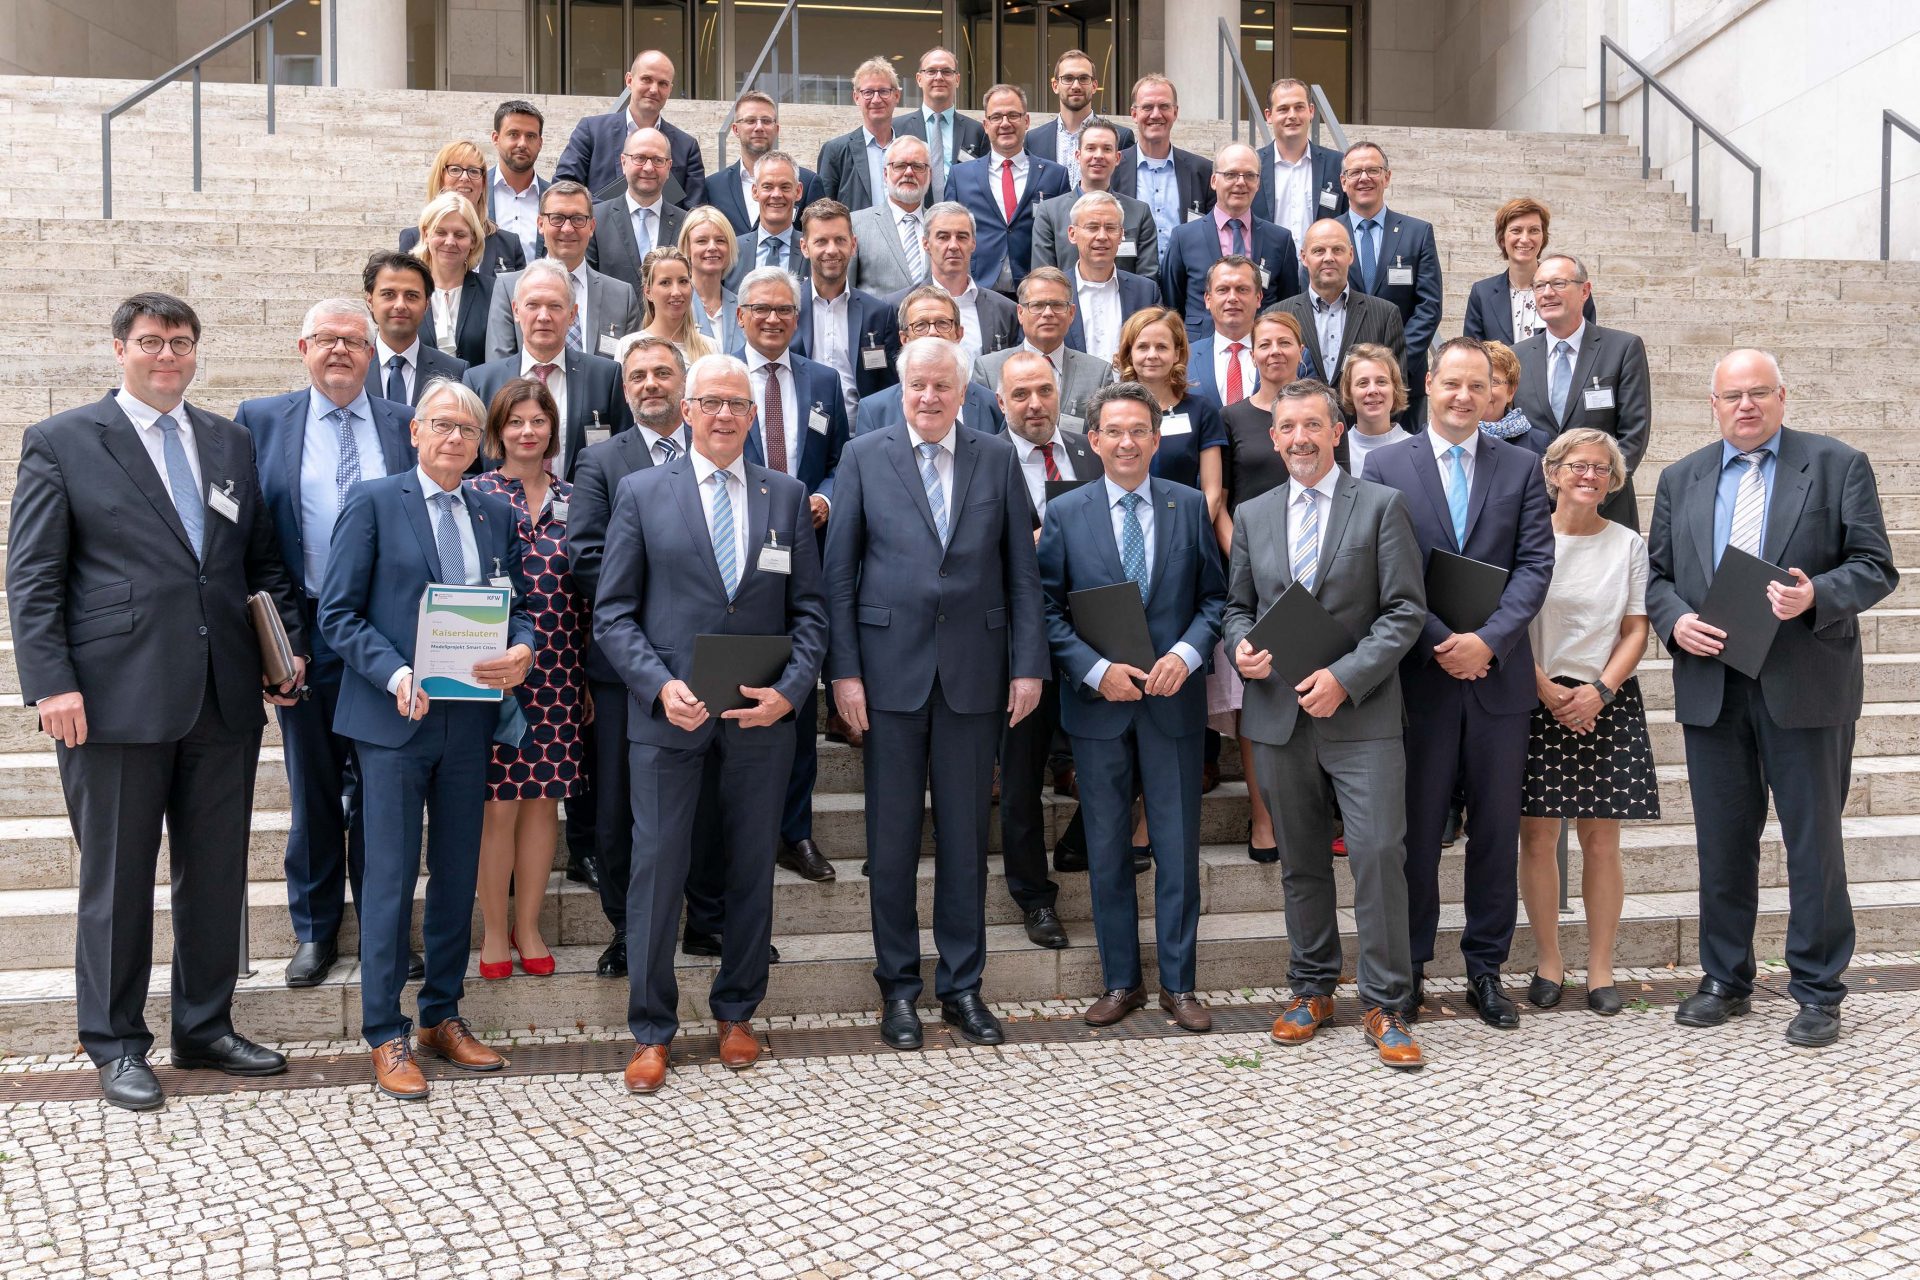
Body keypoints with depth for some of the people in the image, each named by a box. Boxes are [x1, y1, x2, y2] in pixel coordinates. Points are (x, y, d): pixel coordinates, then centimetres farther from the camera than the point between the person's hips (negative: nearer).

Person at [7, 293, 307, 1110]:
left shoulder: (231, 443, 14)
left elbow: (262, 562, 16)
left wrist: (290, 645, 2)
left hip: (225, 698, 4)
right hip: (116, 698, -4)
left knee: (217, 874, 11)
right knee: (117, 880, 6)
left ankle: (206, 1028, 26)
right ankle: (115, 1046, 20)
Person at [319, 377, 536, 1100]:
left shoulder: (496, 516, 12)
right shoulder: (373, 502, -2)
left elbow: (517, 606, 13)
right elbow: (338, 613, -6)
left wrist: (521, 649, -10)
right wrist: (396, 676, -20)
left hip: (469, 719, 5)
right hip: (395, 716, -5)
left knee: (458, 874, 11)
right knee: (391, 878, -1)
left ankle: (443, 1018, 25)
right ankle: (386, 1038, 10)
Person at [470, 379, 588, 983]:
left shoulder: (572, 500, 9)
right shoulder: (473, 494, 1)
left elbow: (587, 593, 10)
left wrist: (591, 675, 8)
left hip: (559, 674, 3)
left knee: (545, 797, 8)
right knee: (498, 802, 1)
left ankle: (528, 925, 21)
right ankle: (494, 929, 16)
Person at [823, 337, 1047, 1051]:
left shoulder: (999, 459, 7)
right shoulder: (864, 457, 3)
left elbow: (1023, 571, 5)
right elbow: (839, 571, 1)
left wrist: (1028, 665, -2)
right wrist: (844, 670, -5)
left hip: (974, 671, 1)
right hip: (891, 670, -1)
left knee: (966, 837, 8)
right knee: (892, 837, 6)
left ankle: (963, 986, 21)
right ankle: (898, 987, 20)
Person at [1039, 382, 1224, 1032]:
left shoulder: (1191, 506, 3)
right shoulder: (1063, 514, 1)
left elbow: (1214, 596, 4)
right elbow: (1048, 611, -1)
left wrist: (1186, 654, -13)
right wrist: (1097, 671, -13)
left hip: (1173, 701, 0)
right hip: (1097, 704, 0)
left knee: (1178, 847, 5)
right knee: (1107, 851, 9)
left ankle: (1178, 984, 18)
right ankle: (1121, 982, 22)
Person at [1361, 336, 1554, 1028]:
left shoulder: (1522, 467, 7)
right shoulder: (1385, 465, 2)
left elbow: (1535, 565, -2)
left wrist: (1487, 640, -16)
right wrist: (1439, 645, -13)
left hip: (1498, 675, 2)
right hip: (1421, 673, -2)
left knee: (1496, 829, 8)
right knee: (1416, 828, 5)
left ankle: (1486, 970, 20)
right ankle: (1409, 969, 17)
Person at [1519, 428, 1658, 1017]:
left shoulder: (1628, 544, 8)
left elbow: (1636, 631, 6)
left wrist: (1599, 691, -9)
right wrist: (1547, 690, -9)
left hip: (1607, 702, 1)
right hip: (1535, 700, -1)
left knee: (1601, 841, 1)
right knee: (1537, 836, -1)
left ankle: (1601, 969, 10)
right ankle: (1548, 962, 12)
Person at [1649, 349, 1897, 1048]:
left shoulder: (1839, 465, 1)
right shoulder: (1680, 479, 11)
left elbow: (1876, 568, -2)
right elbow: (1657, 573, 12)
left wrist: (1815, 595, -21)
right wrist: (1674, 620, -8)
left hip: (1806, 686, -3)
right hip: (1711, 685, 3)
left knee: (1814, 839, 3)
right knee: (1722, 839, 11)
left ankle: (1817, 991, 16)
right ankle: (1725, 980, 24)